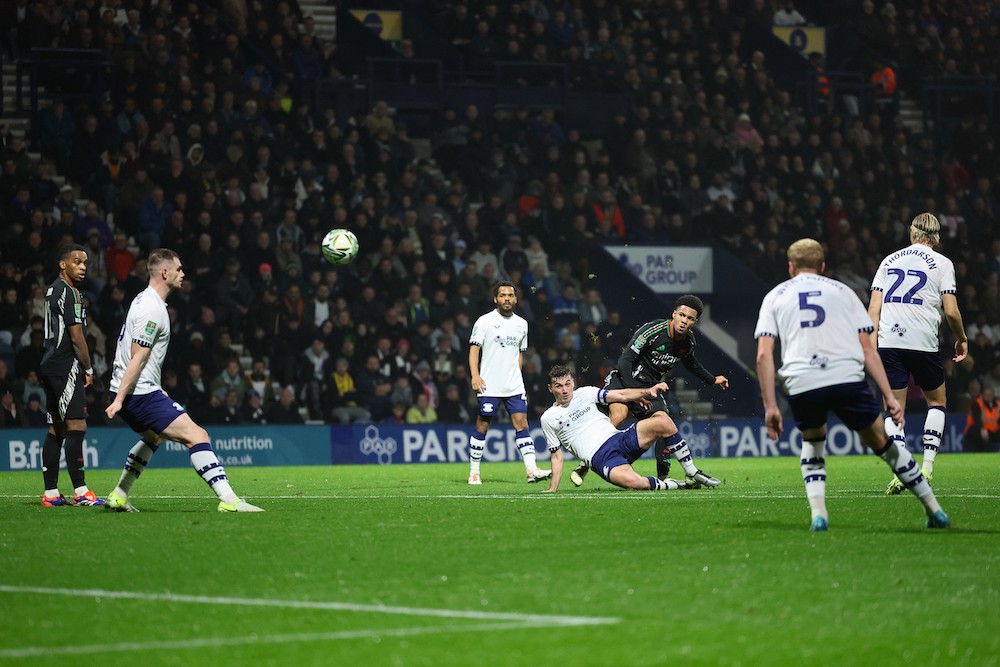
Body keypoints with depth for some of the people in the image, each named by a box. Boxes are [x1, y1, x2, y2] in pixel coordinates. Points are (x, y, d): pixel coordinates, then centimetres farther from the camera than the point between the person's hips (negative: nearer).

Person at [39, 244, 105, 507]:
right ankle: (80, 491, -14)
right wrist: (88, 369, -4)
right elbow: (76, 337, -14)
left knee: (56, 429, 10)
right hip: (65, 367, -10)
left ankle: (50, 493, 11)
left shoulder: (53, 290, 19)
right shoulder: (68, 292, -12)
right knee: (76, 426, -11)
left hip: (51, 365, 10)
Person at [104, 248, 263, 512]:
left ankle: (119, 496, 35)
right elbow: (137, 359, -20)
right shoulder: (152, 309, -17)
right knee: (197, 436, -16)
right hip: (140, 392, -11)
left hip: (141, 391, 11)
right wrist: (119, 399, -21)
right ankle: (228, 499, -24)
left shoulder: (145, 300, 15)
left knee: (154, 437, 34)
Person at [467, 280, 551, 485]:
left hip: (514, 386, 4)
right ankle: (474, 472, 9)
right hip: (489, 385, -4)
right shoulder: (485, 321, -2)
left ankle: (531, 469, -11)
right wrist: (475, 375, -16)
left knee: (522, 423, -6)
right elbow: (474, 349, -5)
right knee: (482, 426, 0)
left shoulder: (521, 324, 13)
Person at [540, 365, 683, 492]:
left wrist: (648, 391, -3)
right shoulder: (548, 418, 8)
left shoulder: (585, 393, 14)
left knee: (662, 420, -20)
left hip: (620, 439, 4)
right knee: (631, 480, -37)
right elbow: (557, 456, 11)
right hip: (600, 458, -4)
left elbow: (621, 395, 10)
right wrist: (552, 489, 4)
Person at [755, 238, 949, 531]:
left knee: (812, 442, 27)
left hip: (801, 384, 0)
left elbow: (763, 355, 8)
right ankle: (935, 511, 21)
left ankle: (818, 513, 9)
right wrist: (890, 397, 12)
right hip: (847, 377, 0)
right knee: (883, 442, 16)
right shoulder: (842, 291, 23)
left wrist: (770, 406, 7)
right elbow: (867, 349, 14)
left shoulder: (775, 296, 22)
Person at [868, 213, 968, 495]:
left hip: (889, 342, 2)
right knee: (937, 401, 18)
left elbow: (874, 307, 6)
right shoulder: (942, 263, 5)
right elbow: (951, 311, -2)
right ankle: (927, 466, 6)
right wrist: (961, 339, 13)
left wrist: (872, 343, 6)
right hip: (923, 342, -2)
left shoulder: (890, 260, 14)